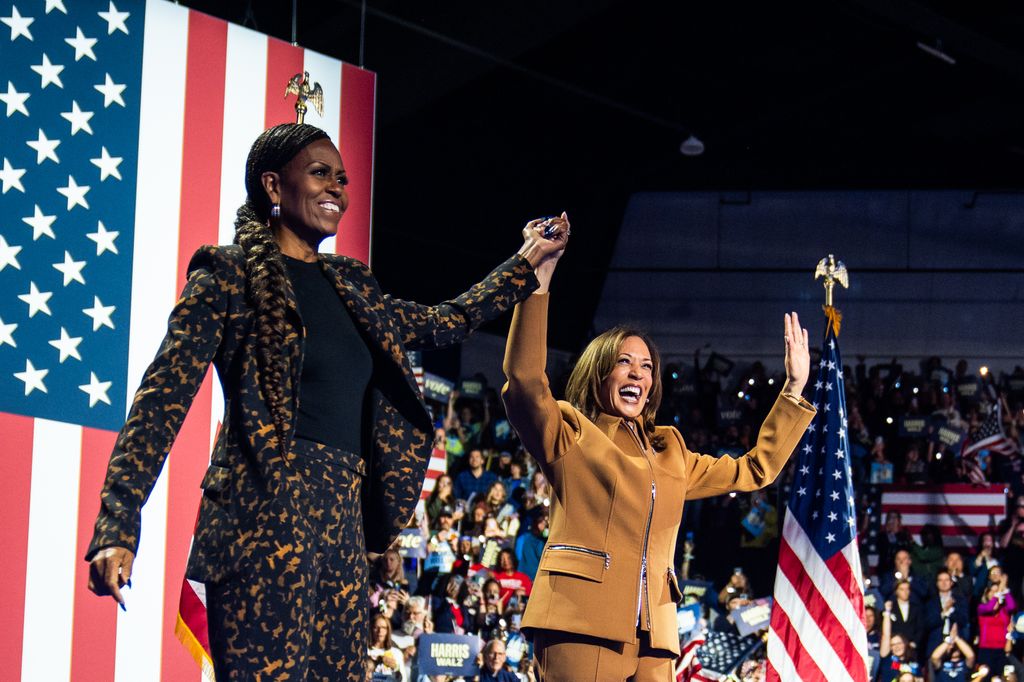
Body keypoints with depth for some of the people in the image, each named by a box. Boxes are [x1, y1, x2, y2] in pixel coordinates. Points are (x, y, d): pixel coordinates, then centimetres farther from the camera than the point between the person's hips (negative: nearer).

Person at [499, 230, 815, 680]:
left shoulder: (670, 453, 29)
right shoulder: (571, 434, 12)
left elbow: (755, 470, 34)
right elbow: (525, 379, -6)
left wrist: (794, 389, 31)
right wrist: (538, 283, -11)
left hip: (650, 636, 6)